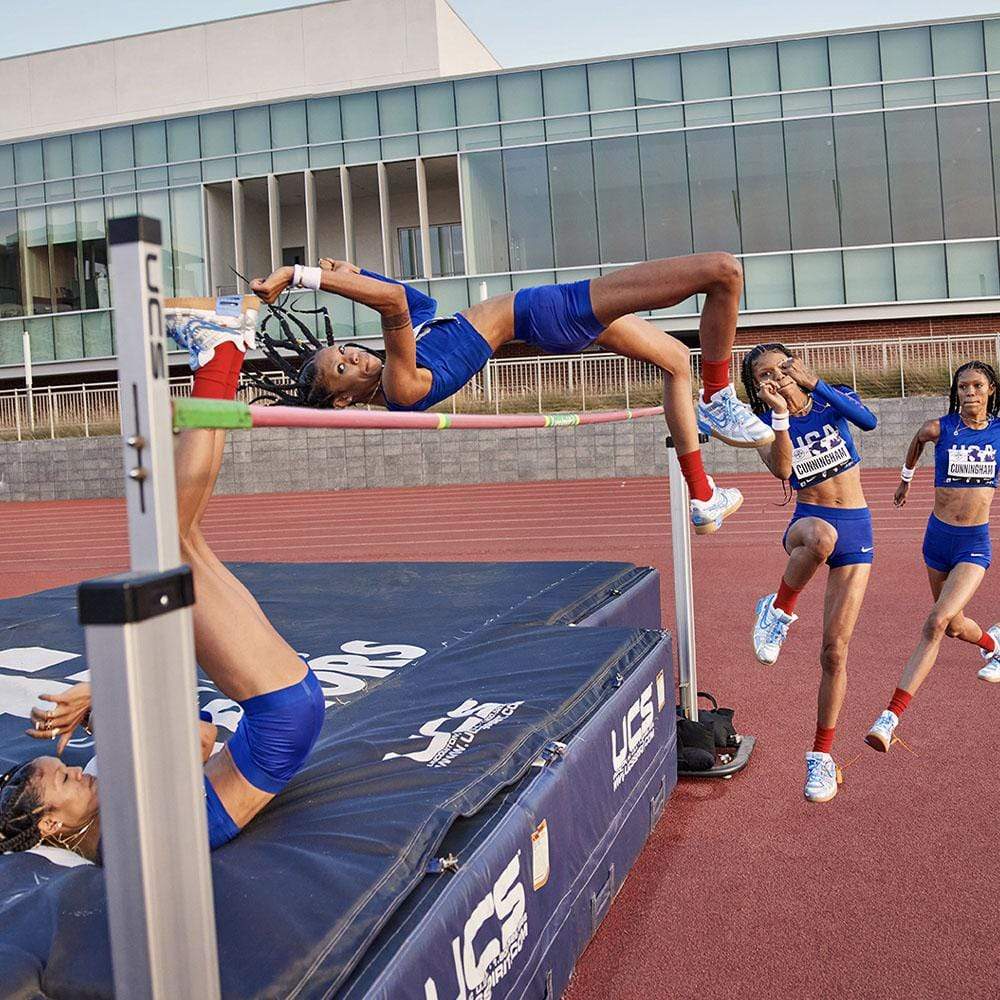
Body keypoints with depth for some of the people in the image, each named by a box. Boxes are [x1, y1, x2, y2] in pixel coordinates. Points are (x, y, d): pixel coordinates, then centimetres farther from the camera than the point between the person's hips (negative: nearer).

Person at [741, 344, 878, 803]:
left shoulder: (832, 400, 2)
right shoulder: (766, 425, 1)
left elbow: (868, 420, -22)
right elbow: (782, 469, -19)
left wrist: (811, 381, -26)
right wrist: (780, 414, -27)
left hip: (856, 530, 1)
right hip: (807, 522, -1)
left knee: (835, 651, -2)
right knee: (821, 535, -43)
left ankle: (821, 756, 13)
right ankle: (778, 611, -15)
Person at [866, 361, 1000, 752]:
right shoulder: (940, 427, -3)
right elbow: (917, 440, 20)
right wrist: (905, 478, 31)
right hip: (938, 536, 2)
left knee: (937, 623, -20)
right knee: (955, 625, 17)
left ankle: (891, 716, -22)